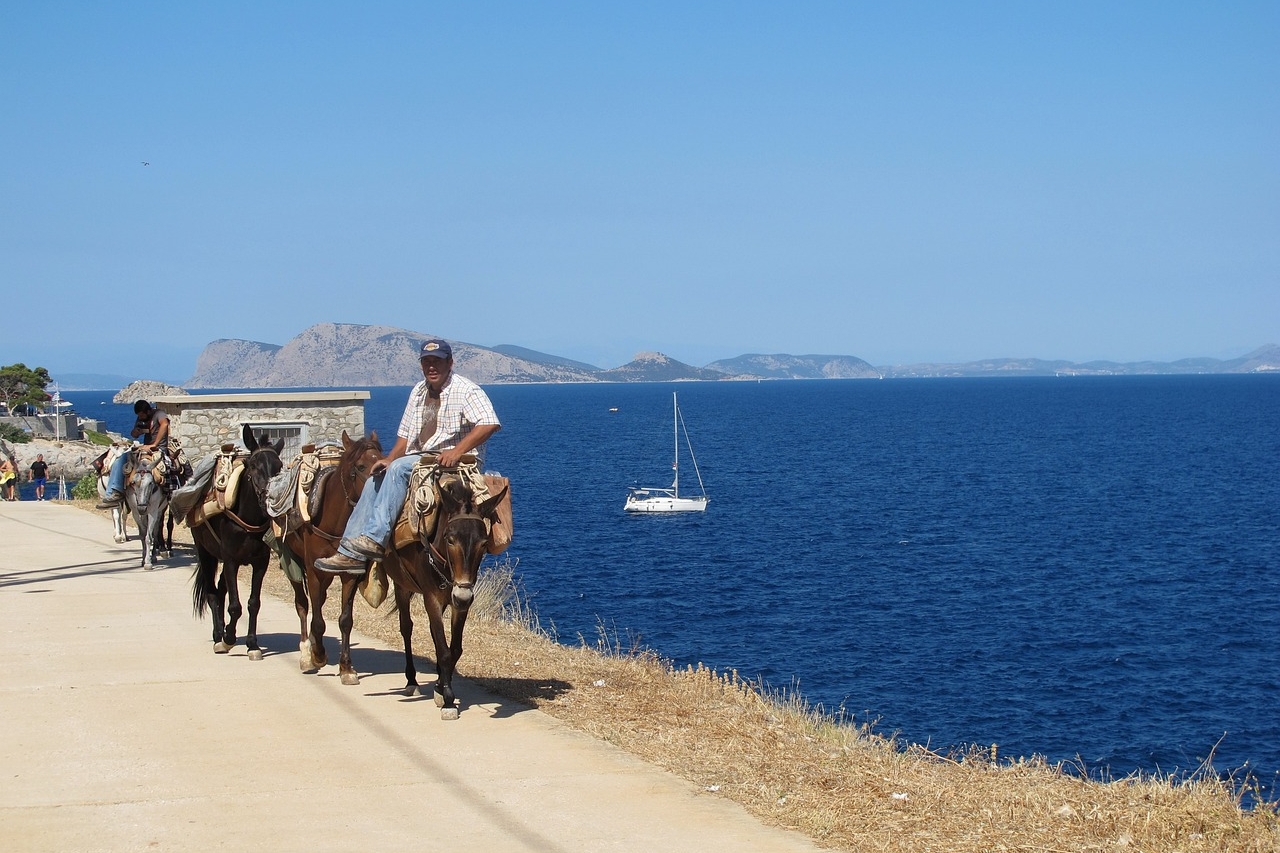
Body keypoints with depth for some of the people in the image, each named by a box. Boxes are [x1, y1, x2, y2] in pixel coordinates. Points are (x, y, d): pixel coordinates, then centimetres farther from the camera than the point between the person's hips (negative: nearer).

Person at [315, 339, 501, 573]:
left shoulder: (466, 390, -8)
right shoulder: (418, 391, 16)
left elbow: (490, 424, -23)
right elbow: (405, 434, 18)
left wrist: (457, 451, -30)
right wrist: (389, 459, -1)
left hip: (457, 462, -8)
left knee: (400, 468, -29)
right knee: (375, 481, -9)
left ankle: (375, 538, -35)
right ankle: (352, 554, -13)